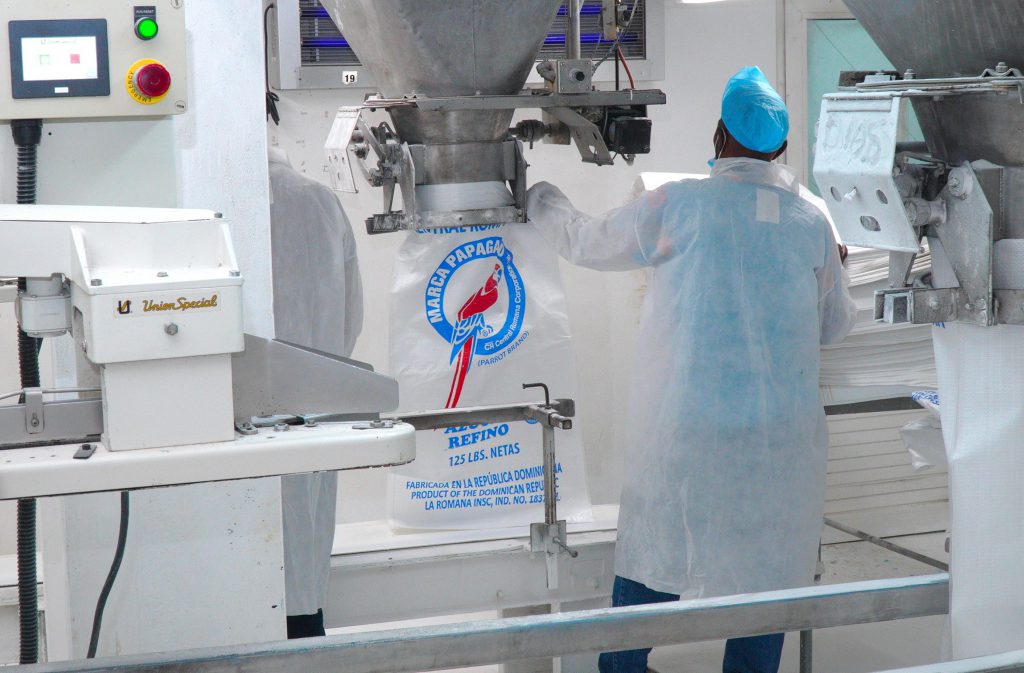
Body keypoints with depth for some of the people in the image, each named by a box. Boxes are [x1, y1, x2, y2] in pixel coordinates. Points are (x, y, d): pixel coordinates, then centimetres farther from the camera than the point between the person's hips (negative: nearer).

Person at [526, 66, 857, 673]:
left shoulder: (678, 206, -6)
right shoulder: (812, 222, 1)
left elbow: (586, 243, 9)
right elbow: (835, 326, 13)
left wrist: (543, 201, 28)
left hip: (686, 427, -1)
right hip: (782, 435, 1)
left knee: (652, 553, 13)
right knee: (765, 563, 10)